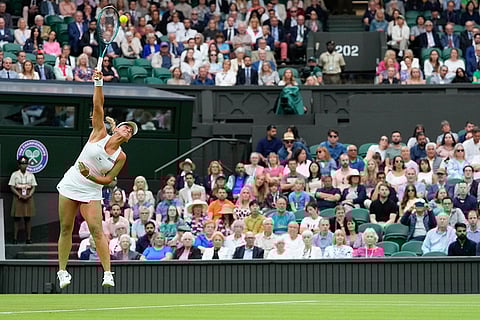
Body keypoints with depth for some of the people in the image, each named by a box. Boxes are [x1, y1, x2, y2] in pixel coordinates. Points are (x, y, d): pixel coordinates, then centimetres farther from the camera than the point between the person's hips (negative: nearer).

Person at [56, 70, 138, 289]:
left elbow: (108, 180, -5)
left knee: (96, 229, -12)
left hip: (91, 192, -1)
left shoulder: (121, 157, -3)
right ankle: (62, 271, 13)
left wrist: (90, 176, -22)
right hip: (70, 185, 1)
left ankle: (108, 274, -13)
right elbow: (98, 106, -10)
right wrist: (98, 84, -20)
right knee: (66, 228, 3)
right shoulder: (100, 133, -3)